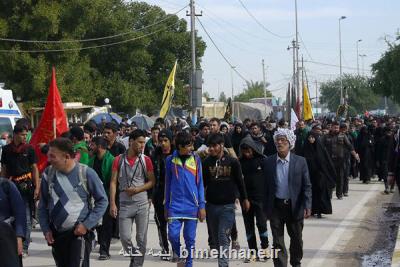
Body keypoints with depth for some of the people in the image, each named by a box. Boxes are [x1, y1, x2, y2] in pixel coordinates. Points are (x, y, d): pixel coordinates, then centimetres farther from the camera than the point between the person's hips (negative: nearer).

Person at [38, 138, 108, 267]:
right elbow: (43, 205, 11)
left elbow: (102, 201, -4)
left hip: (79, 233, -5)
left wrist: (87, 225, -10)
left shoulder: (86, 173, -11)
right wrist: (46, 229, 3)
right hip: (56, 234, 5)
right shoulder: (48, 174, 0)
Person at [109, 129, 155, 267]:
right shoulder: (119, 160, 0)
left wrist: (138, 189, -14)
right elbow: (113, 182, 0)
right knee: (124, 237, -1)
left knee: (141, 238, 1)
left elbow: (152, 181, 2)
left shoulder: (146, 160, 0)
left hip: (142, 203, 0)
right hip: (125, 204, 0)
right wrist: (112, 203, -7)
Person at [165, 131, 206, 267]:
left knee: (190, 239, 3)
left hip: (192, 206, 0)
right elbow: (168, 184, 9)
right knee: (173, 235, -8)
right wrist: (167, 206, 10)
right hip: (175, 206, 0)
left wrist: (202, 206, -1)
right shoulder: (170, 160, 2)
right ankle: (179, 256, 19)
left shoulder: (195, 159, 2)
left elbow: (199, 183, 5)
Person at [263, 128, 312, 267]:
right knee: (278, 241, 1)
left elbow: (306, 186, -4)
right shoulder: (269, 162, 0)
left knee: (296, 239, 15)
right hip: (276, 207, 0)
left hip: (294, 207, 0)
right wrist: (266, 208, 2)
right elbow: (266, 186, 4)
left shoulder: (300, 161, -4)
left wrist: (307, 206, -14)